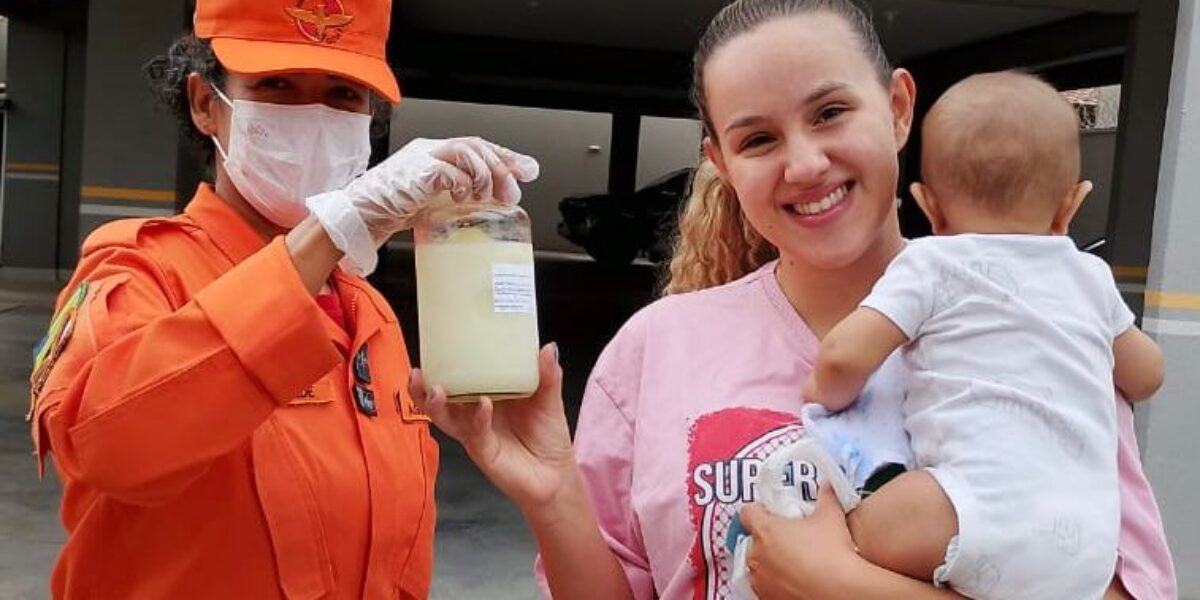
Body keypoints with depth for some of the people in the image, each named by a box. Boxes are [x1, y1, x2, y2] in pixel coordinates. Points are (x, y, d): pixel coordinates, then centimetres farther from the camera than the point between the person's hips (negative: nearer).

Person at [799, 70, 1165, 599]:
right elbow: (1146, 377, 33)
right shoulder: (1092, 276, 19)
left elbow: (844, 357, -7)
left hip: (989, 512, -6)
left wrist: (827, 396, 15)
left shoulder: (932, 263, 3)